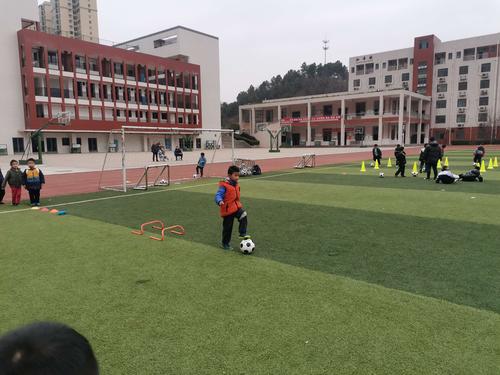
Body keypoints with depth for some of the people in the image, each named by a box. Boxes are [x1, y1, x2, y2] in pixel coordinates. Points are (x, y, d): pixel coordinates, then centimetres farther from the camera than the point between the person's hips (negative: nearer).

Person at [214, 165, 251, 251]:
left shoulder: (236, 185, 8)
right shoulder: (224, 186, -18)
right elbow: (218, 195, -24)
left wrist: (239, 204, 25)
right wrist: (220, 201, -44)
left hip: (236, 207, 6)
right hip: (227, 209, -6)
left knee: (243, 216, -23)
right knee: (227, 228, 5)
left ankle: (242, 234, -13)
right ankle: (225, 244, 23)